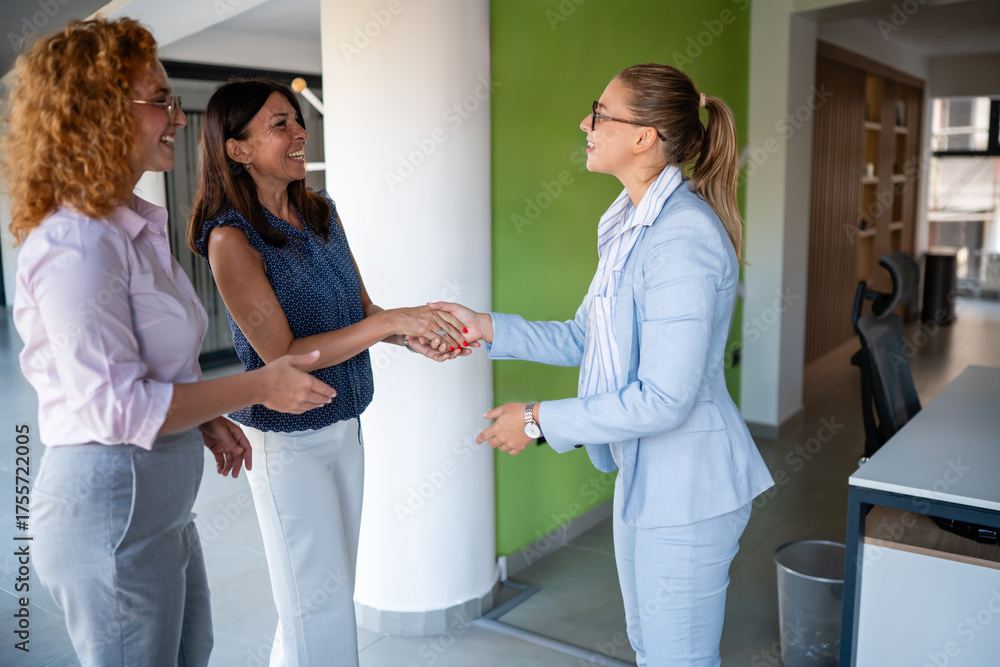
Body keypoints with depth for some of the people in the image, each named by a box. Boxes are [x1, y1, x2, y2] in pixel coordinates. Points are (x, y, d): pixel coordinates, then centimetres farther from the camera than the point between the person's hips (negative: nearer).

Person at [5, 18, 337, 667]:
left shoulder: (133, 225, 10)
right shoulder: (76, 245, -22)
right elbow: (117, 408, -24)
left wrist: (205, 420, 9)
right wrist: (255, 387, -18)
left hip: (162, 503, 10)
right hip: (108, 504, -10)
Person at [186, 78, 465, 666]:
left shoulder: (322, 213, 4)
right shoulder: (232, 239, -18)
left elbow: (361, 309, 9)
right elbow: (281, 354, -21)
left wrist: (413, 336, -11)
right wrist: (391, 321, -26)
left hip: (344, 424, 7)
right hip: (286, 440, -7)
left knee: (338, 590, 18)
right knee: (319, 606, 3)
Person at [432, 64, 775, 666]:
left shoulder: (682, 238, -26)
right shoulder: (633, 226, 6)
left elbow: (664, 400, -28)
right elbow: (583, 340, 11)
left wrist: (539, 419, -19)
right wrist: (487, 327, 1)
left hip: (687, 486, -9)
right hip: (645, 472, 10)